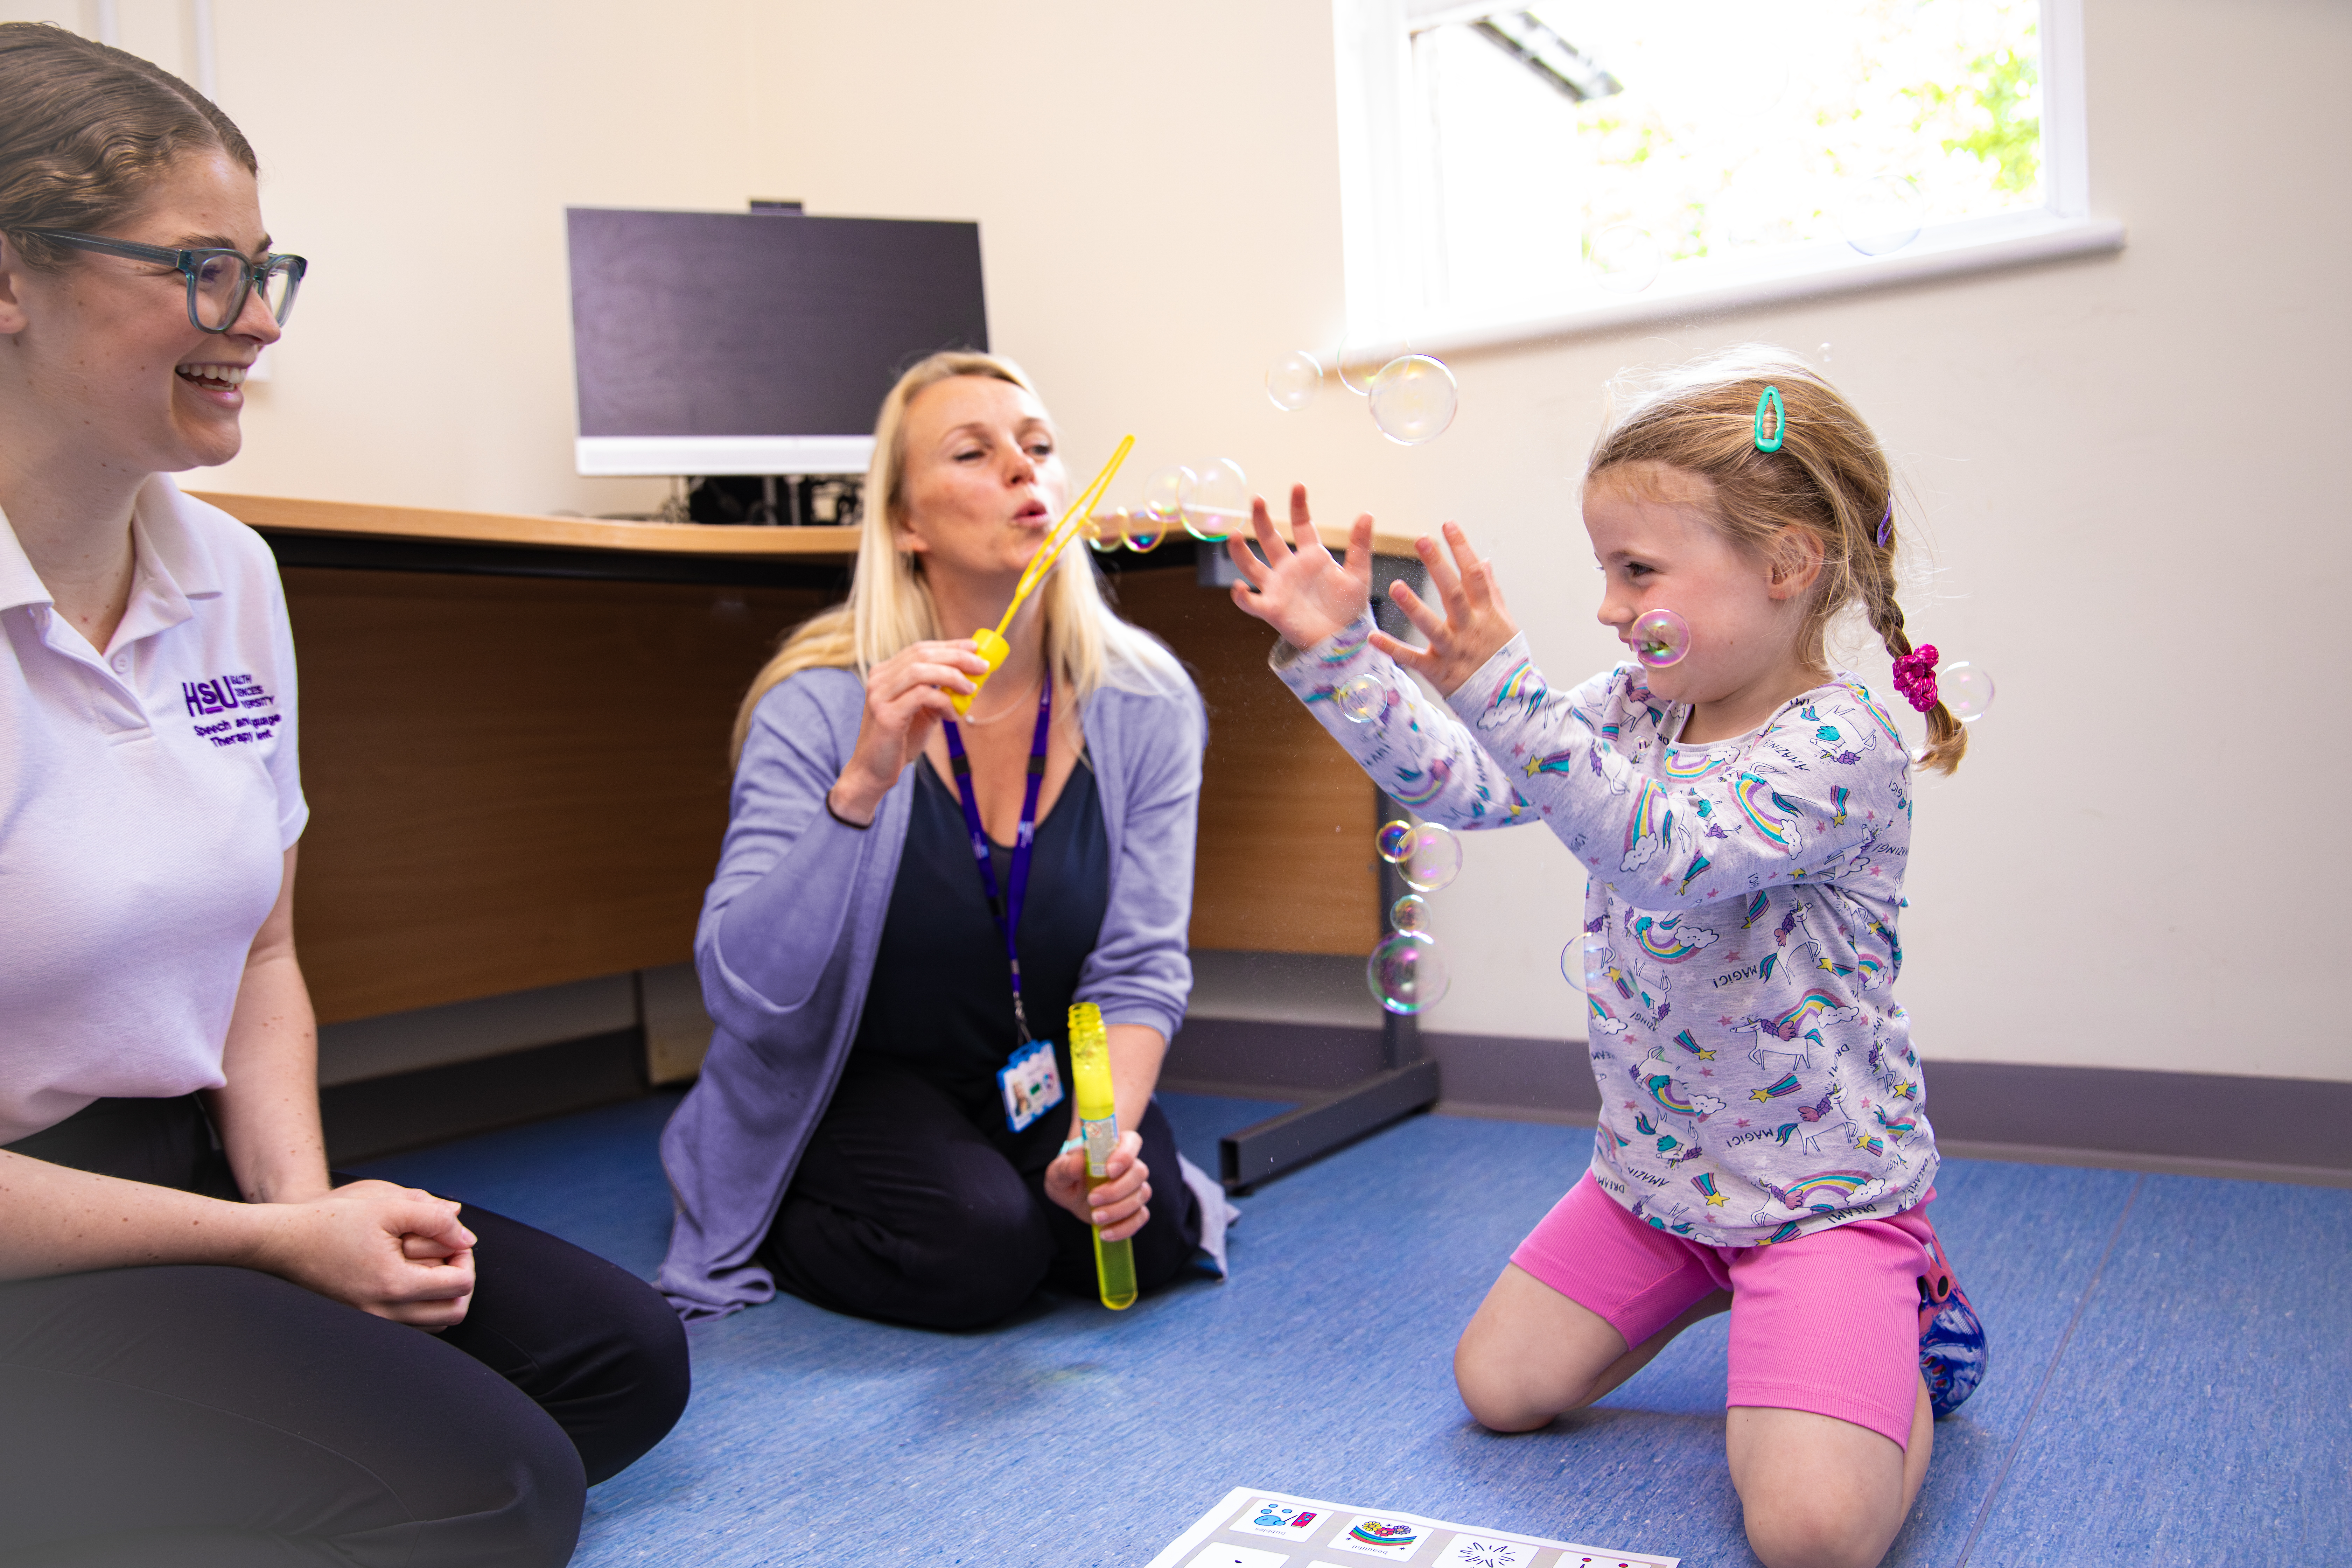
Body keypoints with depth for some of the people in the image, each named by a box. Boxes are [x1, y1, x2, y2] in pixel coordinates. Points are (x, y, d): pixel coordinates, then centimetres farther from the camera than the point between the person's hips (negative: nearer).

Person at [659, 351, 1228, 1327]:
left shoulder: (1146, 704, -12)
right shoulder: (823, 706, -21)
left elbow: (1140, 968, -9)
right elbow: (741, 991, -28)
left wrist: (1106, 1135, -25)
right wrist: (862, 786, -40)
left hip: (1036, 1076, 3)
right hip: (857, 1075, -3)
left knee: (1145, 1234, -18)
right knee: (981, 1248, -25)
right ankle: (764, 1228, 6)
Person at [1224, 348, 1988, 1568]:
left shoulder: (1840, 746, -23)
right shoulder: (1627, 709, 0)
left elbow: (1666, 853, -39)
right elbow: (1463, 786, -2)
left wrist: (1498, 687, -47)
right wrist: (1333, 653, -11)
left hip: (1825, 1182, -7)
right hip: (1654, 1165, 7)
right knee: (1497, 1388, 9)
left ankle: (1900, 1325, 10)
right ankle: (1705, 1280, 28)